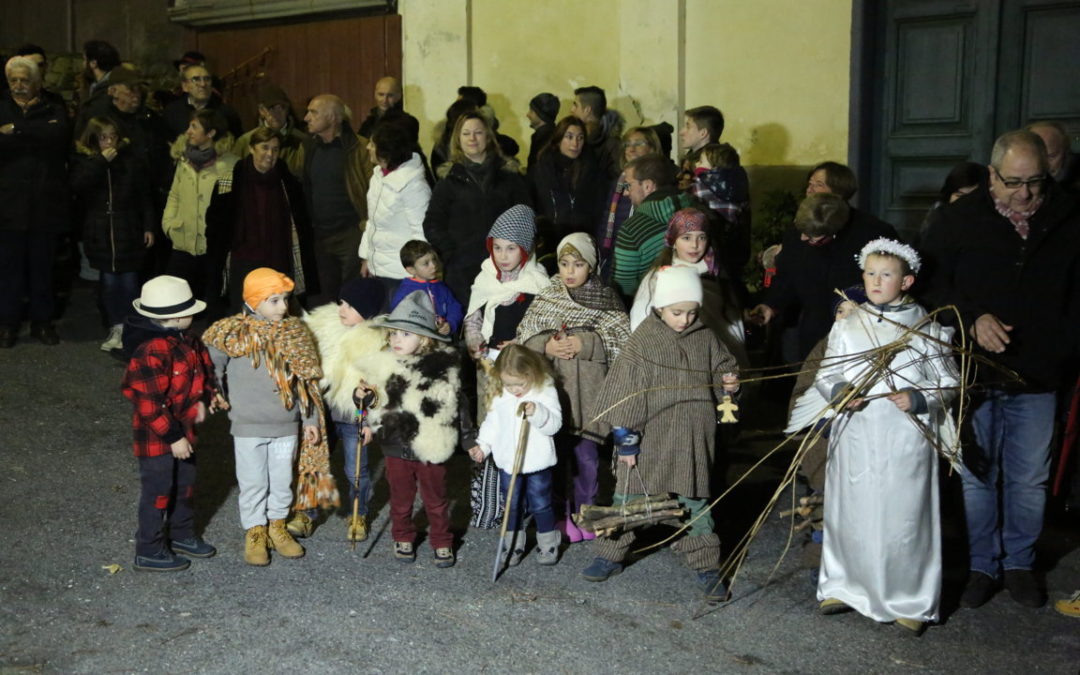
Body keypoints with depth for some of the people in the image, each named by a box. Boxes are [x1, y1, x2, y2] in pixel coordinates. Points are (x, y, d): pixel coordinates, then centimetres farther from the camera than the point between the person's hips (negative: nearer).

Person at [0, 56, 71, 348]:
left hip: (45, 202, 0)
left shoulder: (53, 112, 7)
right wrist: (37, 134, -18)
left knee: (42, 265, 8)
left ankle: (42, 321, 20)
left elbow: (59, 133, -16)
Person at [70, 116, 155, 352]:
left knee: (129, 281, 0)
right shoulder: (83, 161, 4)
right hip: (100, 233, 1)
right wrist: (101, 162, -15)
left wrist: (149, 227, 1)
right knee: (109, 281, 3)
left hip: (128, 232, -1)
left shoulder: (131, 160, 2)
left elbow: (145, 197, 5)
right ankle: (116, 328, 14)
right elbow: (77, 186, -15)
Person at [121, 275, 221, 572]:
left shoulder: (186, 340, 1)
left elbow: (202, 370, 17)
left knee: (185, 484, 22)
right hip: (156, 435, -9)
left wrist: (203, 397, -1)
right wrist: (173, 437, -22)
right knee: (158, 490, 4)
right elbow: (150, 404, -27)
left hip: (182, 429, 9)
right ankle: (149, 551, 21)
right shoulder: (152, 352, -28)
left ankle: (183, 535, 41)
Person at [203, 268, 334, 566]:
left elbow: (307, 381, 3)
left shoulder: (295, 333, -2)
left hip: (286, 425, 3)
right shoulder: (233, 334, -12)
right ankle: (254, 533, 25)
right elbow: (211, 369, 1)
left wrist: (310, 420, 3)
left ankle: (277, 527, 33)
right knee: (253, 483, 8)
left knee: (282, 481, 14)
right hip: (249, 427, -3)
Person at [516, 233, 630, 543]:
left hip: (587, 389, -1)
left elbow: (623, 340, -6)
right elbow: (525, 336, 2)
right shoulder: (547, 297, 4)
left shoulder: (606, 298, 1)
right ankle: (561, 514, 22)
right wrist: (547, 346, -17)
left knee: (586, 453, 5)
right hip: (553, 386, 1)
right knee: (557, 451, 7)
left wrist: (586, 343, -17)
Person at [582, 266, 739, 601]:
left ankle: (706, 566, 20)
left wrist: (729, 380, -8)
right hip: (650, 439, -2)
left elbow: (722, 366, 17)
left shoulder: (705, 338, -1)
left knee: (694, 500, 10)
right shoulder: (642, 342, -11)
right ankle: (610, 555, 27)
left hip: (692, 441, 2)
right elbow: (626, 397, -9)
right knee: (629, 495, 11)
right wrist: (626, 443, -8)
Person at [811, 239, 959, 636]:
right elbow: (825, 375, 8)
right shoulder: (847, 326, 6)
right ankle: (846, 586, 26)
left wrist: (920, 398, -13)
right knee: (851, 512, 8)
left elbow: (949, 382, 5)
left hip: (907, 441, -2)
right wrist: (838, 392, -13)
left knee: (905, 515, 2)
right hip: (856, 438, 2)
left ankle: (911, 601, 18)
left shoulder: (927, 328, 2)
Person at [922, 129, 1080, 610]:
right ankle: (982, 566, 24)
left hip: (1036, 380, 1)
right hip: (973, 375, 0)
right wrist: (971, 319, -14)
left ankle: (1020, 565, 30)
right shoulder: (963, 219, -3)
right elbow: (931, 283, 1)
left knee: (1029, 481, 11)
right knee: (976, 477, 9)